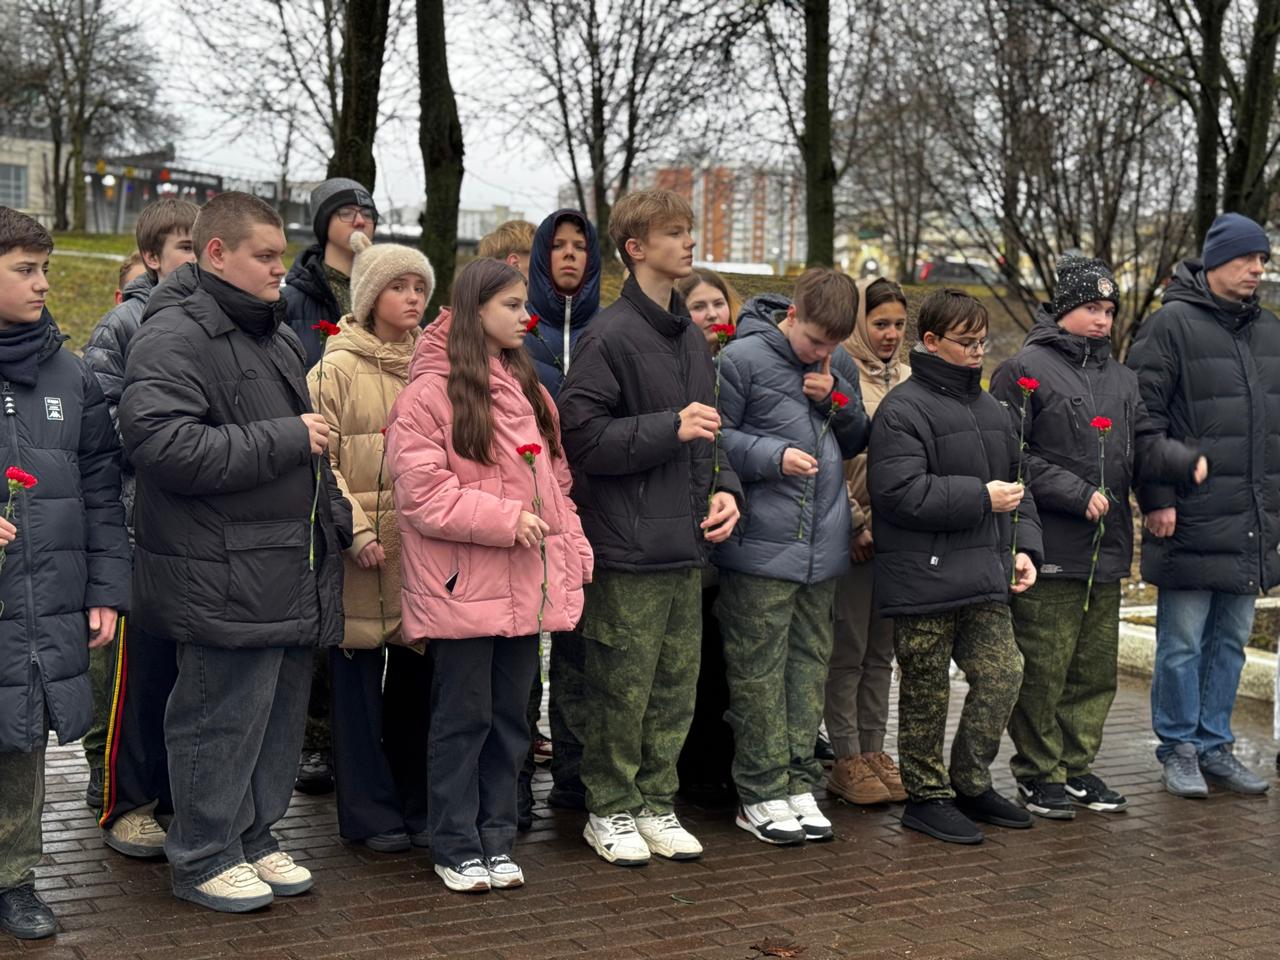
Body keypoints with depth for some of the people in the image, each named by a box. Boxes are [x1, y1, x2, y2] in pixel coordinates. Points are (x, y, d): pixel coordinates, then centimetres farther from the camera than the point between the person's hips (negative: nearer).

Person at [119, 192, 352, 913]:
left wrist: (341, 522, 23)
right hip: (226, 577, -9)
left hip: (293, 572, 9)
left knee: (281, 711, 15)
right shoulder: (176, 335, -12)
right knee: (223, 718, 0)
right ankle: (203, 858, 15)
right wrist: (285, 440, -20)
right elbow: (164, 445, -26)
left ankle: (255, 839, 30)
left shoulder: (278, 335, 19)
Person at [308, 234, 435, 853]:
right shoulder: (338, 369, -3)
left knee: (416, 678, 10)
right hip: (363, 552, -4)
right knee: (361, 680, 2)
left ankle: (416, 805, 22)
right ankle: (370, 814, 12)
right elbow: (321, 460, -8)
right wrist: (355, 529, -16)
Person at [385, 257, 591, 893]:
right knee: (463, 717, 3)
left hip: (527, 587, 7)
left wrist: (573, 554, 9)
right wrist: (504, 519, -18)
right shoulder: (431, 392, -9)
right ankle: (456, 849, 15)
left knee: (510, 715, 12)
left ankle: (495, 839, 23)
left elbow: (555, 480, 17)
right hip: (463, 589, -7)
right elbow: (420, 493, -15)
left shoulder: (528, 390, 14)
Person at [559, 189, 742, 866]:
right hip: (628, 548, -7)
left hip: (686, 546, 8)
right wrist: (670, 428, -18)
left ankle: (656, 804, 25)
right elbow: (581, 434, -16)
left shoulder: (691, 337, 15)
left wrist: (723, 487, 6)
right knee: (622, 689, 1)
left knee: (676, 688, 13)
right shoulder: (610, 336, -11)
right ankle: (610, 810, 16)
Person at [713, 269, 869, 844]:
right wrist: (774, 455, -19)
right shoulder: (742, 359, -8)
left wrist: (837, 402, -2)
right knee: (758, 670, -1)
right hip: (761, 544, -6)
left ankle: (799, 782, 20)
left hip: (823, 544, 6)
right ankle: (761, 792, 8)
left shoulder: (839, 366, 10)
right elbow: (714, 438, -8)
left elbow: (857, 442, 17)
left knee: (810, 663, 11)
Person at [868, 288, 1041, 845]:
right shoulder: (903, 409, -10)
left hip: (983, 579, 7)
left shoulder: (992, 411, 16)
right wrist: (982, 497, -16)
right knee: (927, 692, 4)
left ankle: (971, 783, 22)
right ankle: (927, 796, 18)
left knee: (1003, 674, 5)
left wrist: (1025, 545, 7)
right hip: (923, 579, -7)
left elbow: (1016, 484, 22)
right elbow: (900, 491, -21)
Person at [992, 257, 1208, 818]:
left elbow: (1143, 446, 11)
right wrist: (1077, 494, -16)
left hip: (1106, 551, 7)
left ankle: (1077, 765, 25)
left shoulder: (1120, 378, 17)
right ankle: (1038, 773, 10)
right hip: (1048, 550, -7)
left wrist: (1186, 462, -10)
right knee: (1043, 668, -2)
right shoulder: (1024, 371, -5)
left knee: (1096, 667, 13)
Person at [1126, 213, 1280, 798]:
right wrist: (1158, 498, -15)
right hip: (1192, 522, -6)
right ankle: (1178, 749, 14)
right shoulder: (1172, 325, -8)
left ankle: (1215, 747, 23)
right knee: (1182, 643, 2)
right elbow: (1145, 417, -11)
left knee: (1231, 641, 13)